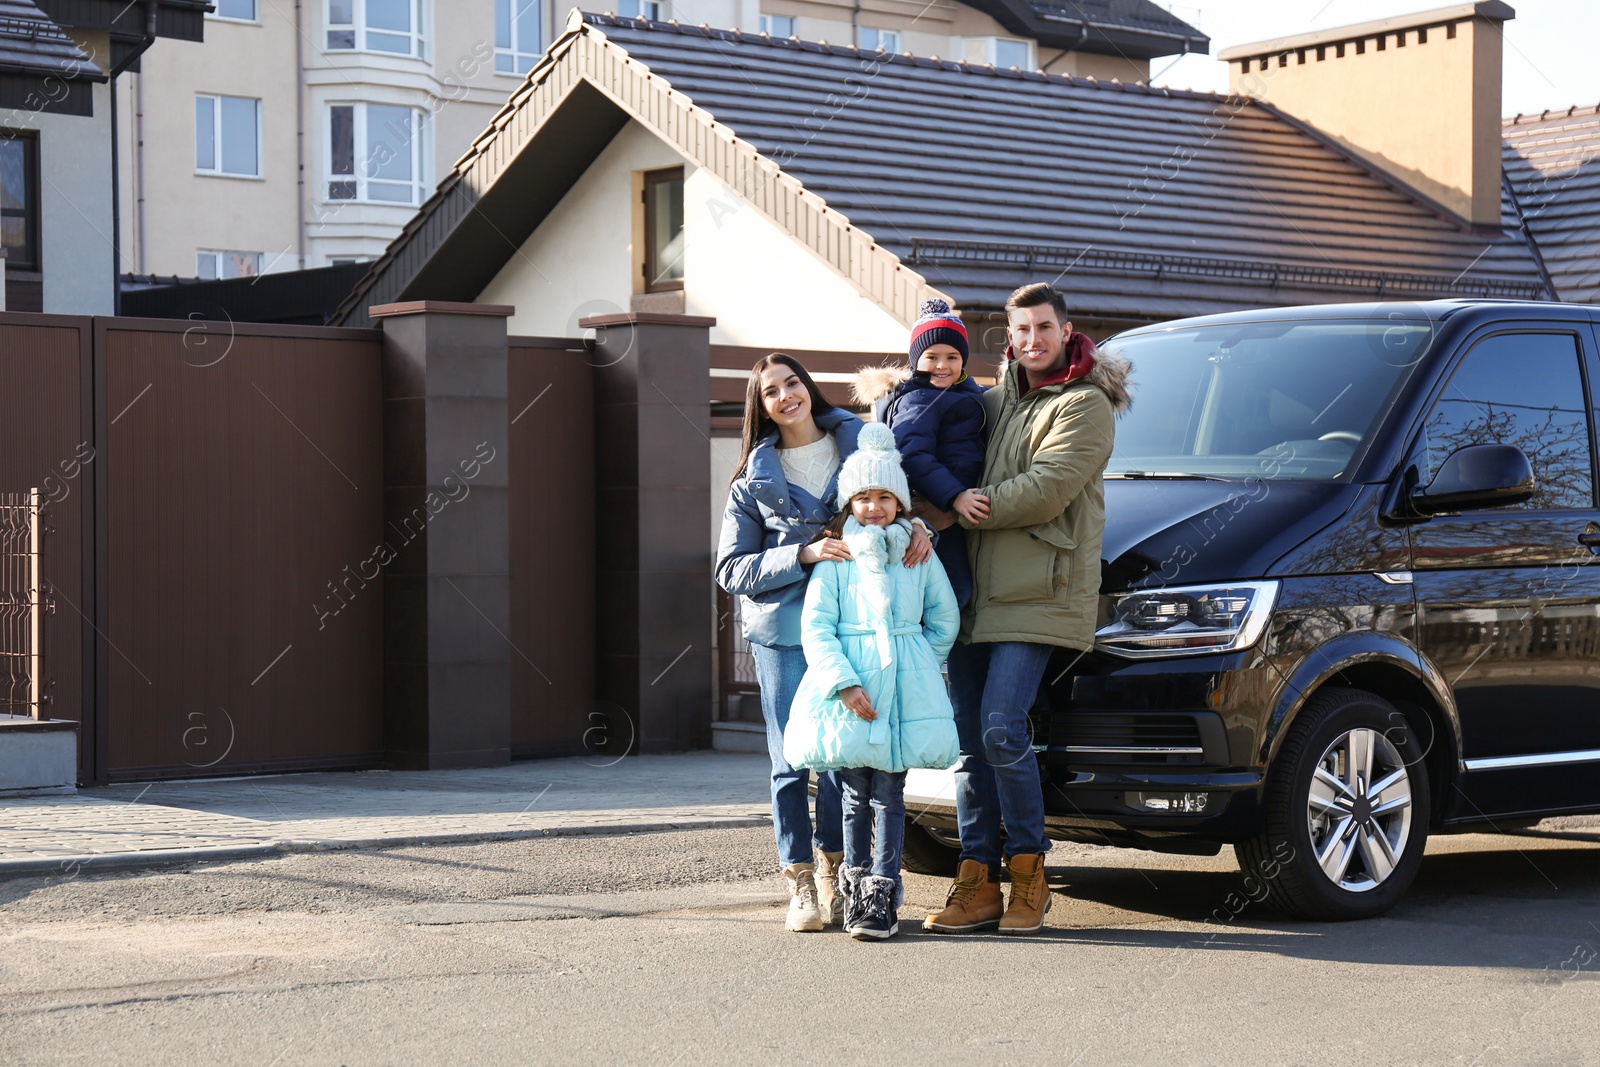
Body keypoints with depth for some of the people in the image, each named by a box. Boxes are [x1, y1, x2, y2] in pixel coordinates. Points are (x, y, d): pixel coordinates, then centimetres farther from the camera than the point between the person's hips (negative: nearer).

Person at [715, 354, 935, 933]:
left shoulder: (860, 444, 8)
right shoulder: (754, 482, 6)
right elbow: (731, 569, 0)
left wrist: (919, 526, -9)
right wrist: (804, 554, -14)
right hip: (784, 630, -1)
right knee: (792, 760, -1)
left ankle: (834, 871, 18)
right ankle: (801, 885, 7)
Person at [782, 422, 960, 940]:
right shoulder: (835, 558, 2)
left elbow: (945, 616, 17)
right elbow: (815, 626, -5)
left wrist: (920, 665, 7)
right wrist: (844, 683, -14)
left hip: (904, 693, 1)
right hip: (850, 693, -1)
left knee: (888, 794, -2)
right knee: (855, 795, 4)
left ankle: (883, 893, -1)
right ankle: (854, 886, 14)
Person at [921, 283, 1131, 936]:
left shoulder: (1085, 405, -3)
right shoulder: (994, 403, 19)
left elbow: (1048, 488, -14)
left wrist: (956, 512, -11)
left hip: (1037, 594, -7)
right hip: (973, 589, 7)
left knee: (1001, 730, -15)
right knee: (970, 739, 4)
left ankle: (1028, 871, 1)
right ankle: (978, 883, 9)